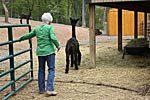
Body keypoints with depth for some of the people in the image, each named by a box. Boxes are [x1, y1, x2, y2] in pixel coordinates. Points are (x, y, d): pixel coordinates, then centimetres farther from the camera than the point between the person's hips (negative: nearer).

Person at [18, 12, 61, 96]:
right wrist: (58, 45, -3)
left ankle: (41, 89, 20)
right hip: (49, 51, -5)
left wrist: (21, 38, 37)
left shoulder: (37, 29, 8)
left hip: (40, 52, 5)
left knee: (41, 70, 14)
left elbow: (29, 35, 19)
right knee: (51, 69, -1)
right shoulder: (50, 28, -7)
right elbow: (53, 38, -19)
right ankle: (50, 89, -10)